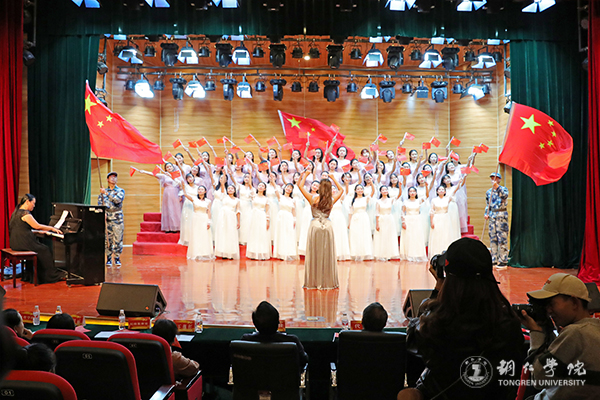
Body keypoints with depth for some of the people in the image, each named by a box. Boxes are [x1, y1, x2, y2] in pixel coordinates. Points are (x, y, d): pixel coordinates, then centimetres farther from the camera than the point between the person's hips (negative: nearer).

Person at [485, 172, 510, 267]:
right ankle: (494, 259, 13)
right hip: (491, 215, 5)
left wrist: (497, 187, -30)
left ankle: (503, 260, -4)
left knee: (502, 238, -7)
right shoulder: (488, 192, 14)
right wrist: (486, 213, 6)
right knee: (492, 238, 7)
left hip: (501, 215, -5)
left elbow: (504, 195, -22)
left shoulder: (503, 189, 0)